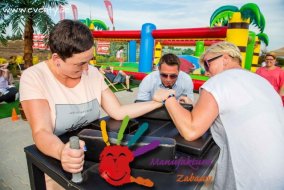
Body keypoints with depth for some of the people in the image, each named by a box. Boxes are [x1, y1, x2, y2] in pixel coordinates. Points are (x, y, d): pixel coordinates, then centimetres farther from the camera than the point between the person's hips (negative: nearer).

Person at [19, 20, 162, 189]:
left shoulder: (93, 73, -3)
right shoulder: (34, 78, -16)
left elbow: (119, 112, -4)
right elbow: (41, 132, -25)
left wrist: (158, 102, -9)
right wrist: (62, 152, -46)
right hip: (55, 165, -3)